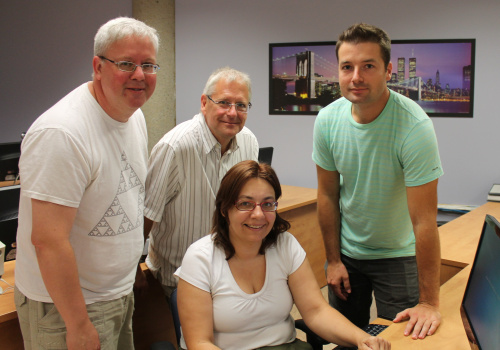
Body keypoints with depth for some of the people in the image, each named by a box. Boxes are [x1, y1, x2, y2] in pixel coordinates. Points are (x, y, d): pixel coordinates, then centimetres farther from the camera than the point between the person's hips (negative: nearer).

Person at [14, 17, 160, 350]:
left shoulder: (135, 116, 3)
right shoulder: (61, 133, -26)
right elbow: (48, 241, -26)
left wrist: (129, 273, 14)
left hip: (120, 293, 8)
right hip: (66, 307, -8)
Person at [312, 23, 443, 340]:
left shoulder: (414, 126, -27)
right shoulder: (328, 119, -13)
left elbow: (424, 220, -26)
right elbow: (328, 195, -1)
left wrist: (429, 302, -23)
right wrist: (333, 260, 2)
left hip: (398, 255, -3)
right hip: (346, 252, 4)